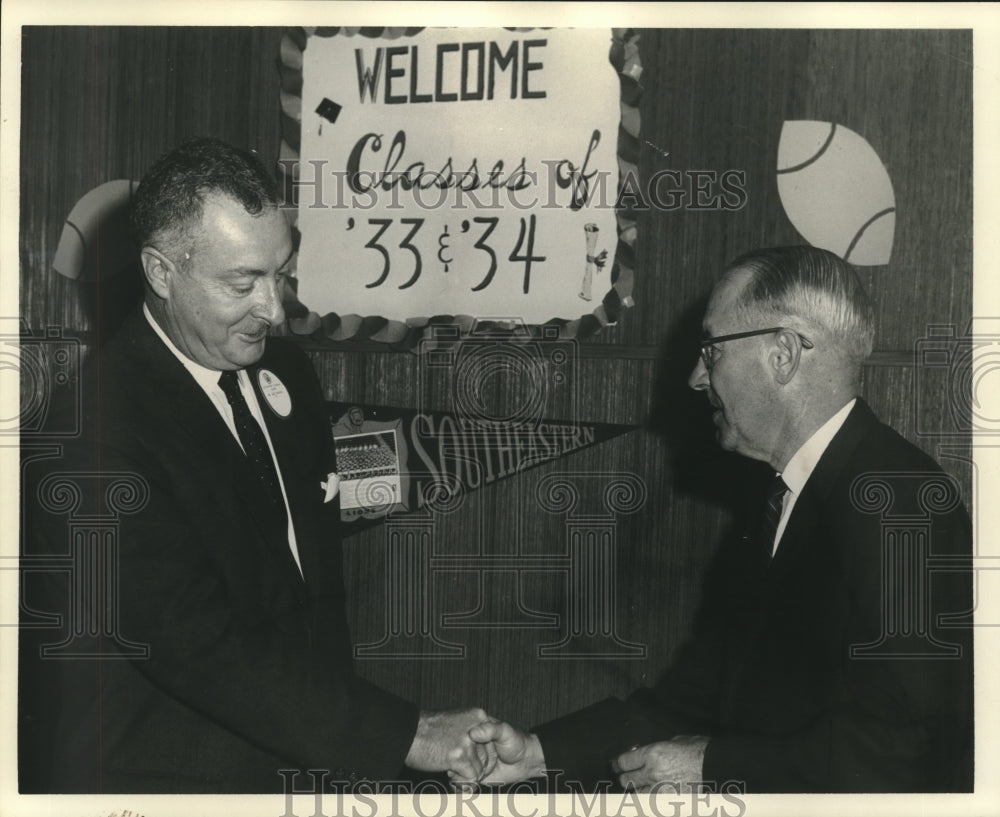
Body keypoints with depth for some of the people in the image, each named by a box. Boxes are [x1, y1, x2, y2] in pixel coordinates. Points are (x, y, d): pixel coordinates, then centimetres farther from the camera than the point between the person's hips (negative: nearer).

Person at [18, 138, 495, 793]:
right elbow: (204, 649, -22)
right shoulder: (96, 438, -20)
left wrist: (340, 757, 3)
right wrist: (402, 734, -21)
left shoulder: (285, 372, 6)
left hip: (288, 762, 6)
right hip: (148, 778, -6)